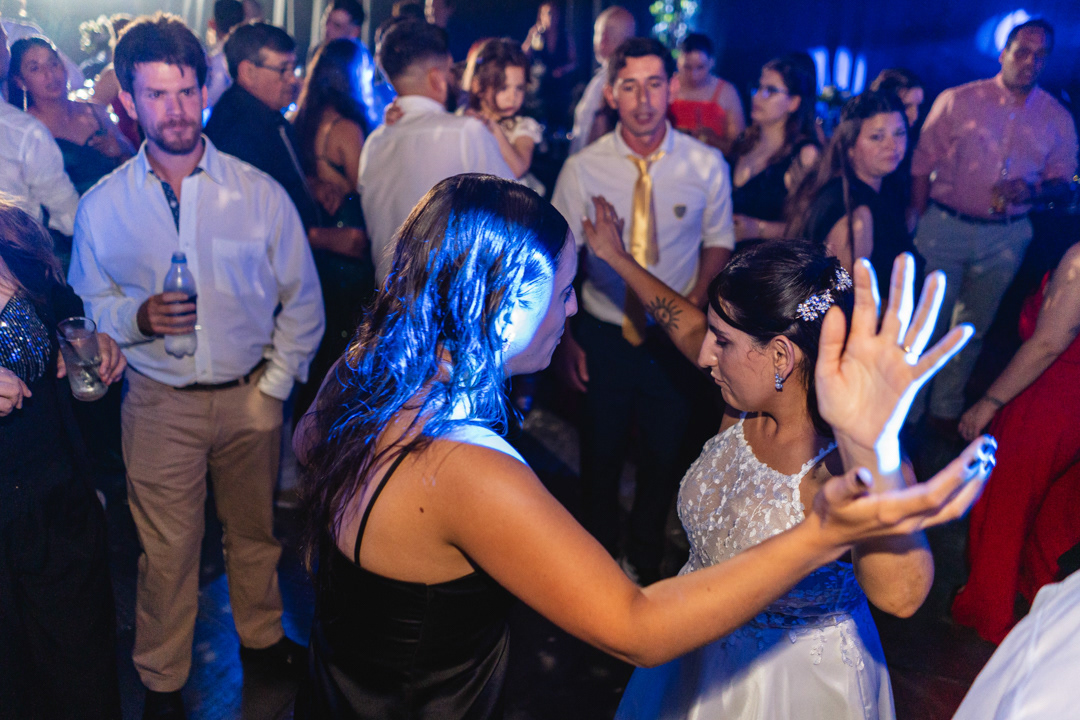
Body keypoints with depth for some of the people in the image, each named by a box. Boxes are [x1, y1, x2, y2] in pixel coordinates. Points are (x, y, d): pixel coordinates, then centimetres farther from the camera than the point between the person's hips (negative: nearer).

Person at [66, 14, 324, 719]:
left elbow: (303, 299, 2)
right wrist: (138, 316, -15)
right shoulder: (102, 206, -2)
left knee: (256, 528, 16)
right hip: (160, 400, 0)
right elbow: (88, 305, 6)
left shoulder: (261, 192, -4)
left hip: (250, 394, 1)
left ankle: (263, 635, 42)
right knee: (166, 548, 8)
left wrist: (276, 383, -2)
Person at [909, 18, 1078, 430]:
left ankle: (946, 409, 30)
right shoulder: (957, 101, -3)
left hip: (1006, 238, 3)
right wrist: (916, 222, -5)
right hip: (945, 227, -3)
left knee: (972, 328, 14)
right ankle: (907, 409, 16)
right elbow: (922, 164, -2)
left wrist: (1031, 188, -13)